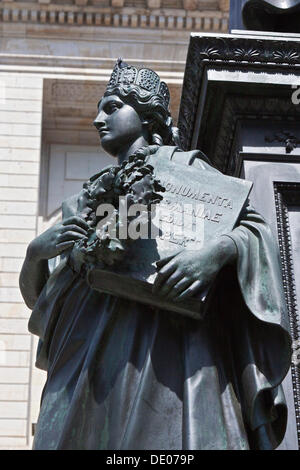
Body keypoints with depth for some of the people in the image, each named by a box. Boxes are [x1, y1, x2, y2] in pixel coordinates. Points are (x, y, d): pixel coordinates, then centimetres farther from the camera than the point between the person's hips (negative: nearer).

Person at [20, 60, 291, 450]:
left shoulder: (185, 166, 15)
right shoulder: (91, 195, 28)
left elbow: (257, 228, 5)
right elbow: (37, 295, 24)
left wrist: (217, 251, -17)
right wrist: (37, 249, 1)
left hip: (163, 341, -4)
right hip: (92, 344, 4)